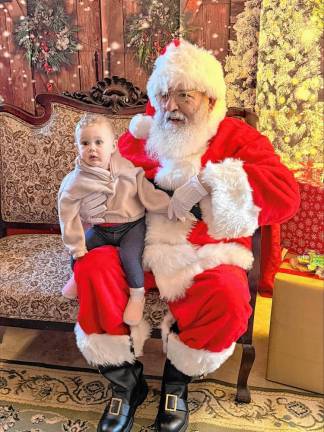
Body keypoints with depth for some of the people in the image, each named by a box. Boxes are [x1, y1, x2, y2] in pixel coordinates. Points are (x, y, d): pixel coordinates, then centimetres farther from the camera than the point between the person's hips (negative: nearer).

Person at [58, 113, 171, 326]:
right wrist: (76, 245, -9)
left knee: (129, 255, -23)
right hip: (101, 228, 2)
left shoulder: (127, 169, -9)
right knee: (78, 251, -2)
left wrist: (170, 206, -13)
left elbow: (147, 192, -5)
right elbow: (68, 213, -8)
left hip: (131, 225, -2)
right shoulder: (77, 181, -11)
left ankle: (137, 296, 1)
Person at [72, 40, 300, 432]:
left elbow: (286, 195, -17)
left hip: (208, 256, -2)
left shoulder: (236, 138, -2)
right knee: (93, 268, -22)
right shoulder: (141, 137, 8)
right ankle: (126, 382, -1)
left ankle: (176, 380, 2)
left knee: (228, 296, -32)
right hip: (146, 250, 3)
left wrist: (209, 178, -25)